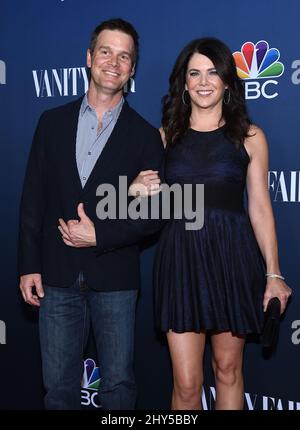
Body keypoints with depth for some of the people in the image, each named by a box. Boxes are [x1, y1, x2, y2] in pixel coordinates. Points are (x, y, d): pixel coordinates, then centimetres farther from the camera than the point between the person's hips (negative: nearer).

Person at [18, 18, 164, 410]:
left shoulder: (145, 135, 0)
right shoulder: (53, 121, 5)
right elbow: (33, 197, 5)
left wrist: (100, 236, -13)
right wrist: (29, 265, 0)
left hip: (115, 279, -1)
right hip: (57, 277, 2)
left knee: (118, 384, 10)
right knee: (59, 386, 12)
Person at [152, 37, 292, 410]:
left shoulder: (250, 138, 3)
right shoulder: (165, 136, 7)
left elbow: (259, 207, 3)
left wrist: (273, 274, 0)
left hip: (233, 258, 0)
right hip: (181, 257, 1)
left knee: (228, 369, 12)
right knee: (186, 383, 1)